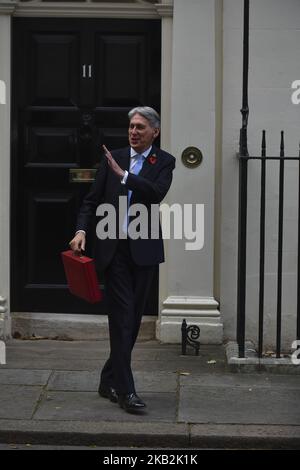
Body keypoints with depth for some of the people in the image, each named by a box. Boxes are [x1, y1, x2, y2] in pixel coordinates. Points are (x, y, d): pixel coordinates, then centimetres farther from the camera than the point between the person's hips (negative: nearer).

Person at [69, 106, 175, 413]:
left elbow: (157, 192, -15)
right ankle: (125, 390, -6)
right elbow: (92, 199, 7)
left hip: (143, 250, 1)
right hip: (114, 248, -1)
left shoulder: (163, 161, 3)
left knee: (132, 319, 8)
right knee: (122, 316, -6)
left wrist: (123, 174, -19)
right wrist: (81, 230, -7)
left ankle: (109, 381, 23)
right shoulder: (113, 159, 7)